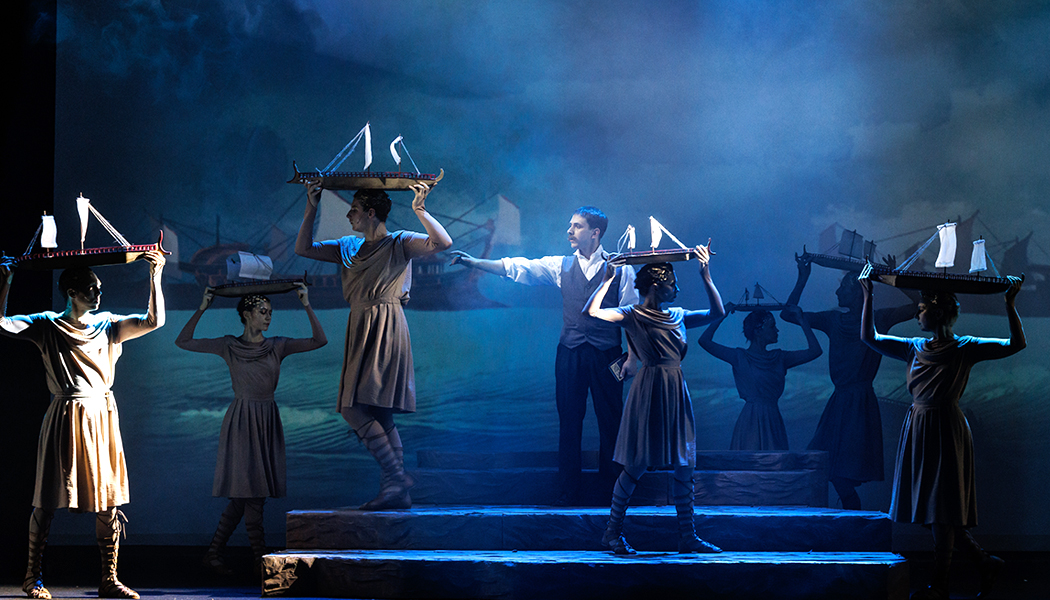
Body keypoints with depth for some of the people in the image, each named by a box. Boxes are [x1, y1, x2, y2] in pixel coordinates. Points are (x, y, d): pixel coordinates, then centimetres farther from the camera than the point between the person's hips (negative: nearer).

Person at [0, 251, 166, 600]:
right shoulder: (47, 326, 3)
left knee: (110, 498, 1)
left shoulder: (108, 324, 10)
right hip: (65, 418, -3)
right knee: (48, 499, -1)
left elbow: (153, 321, 0)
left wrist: (155, 276, -7)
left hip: (102, 416, 3)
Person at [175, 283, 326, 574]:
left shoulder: (277, 346, 8)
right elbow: (183, 342, -1)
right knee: (250, 492, -8)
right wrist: (202, 309, -7)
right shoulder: (229, 346, 0)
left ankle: (213, 555, 10)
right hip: (242, 420, -4)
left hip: (268, 421, 4)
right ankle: (261, 559, -3)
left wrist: (306, 306, -3)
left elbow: (319, 340, 3)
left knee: (243, 495, 2)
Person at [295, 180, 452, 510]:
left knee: (355, 408, -18)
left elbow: (443, 242, -15)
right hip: (361, 331, 8)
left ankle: (396, 476, -17)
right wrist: (311, 209, 13)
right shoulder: (349, 247, 19)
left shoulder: (398, 243, -2)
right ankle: (396, 492, 5)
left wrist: (419, 210, -21)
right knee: (379, 416, 5)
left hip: (385, 331, -8)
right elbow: (303, 248, 21)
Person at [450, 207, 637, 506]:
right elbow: (517, 267, 3)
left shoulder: (620, 268, 2)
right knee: (569, 421, 2)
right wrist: (473, 262, -6)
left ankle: (613, 489, 15)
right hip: (570, 352, 2)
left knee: (610, 420, 1)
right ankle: (568, 492, 9)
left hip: (606, 354, -2)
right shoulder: (562, 265, 9)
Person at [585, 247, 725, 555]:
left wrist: (706, 276, 8)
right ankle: (612, 532, 7)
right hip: (648, 392, -6)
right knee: (636, 465, -4)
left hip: (676, 394, 6)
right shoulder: (632, 315, -3)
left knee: (685, 466, 4)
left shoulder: (678, 316, 14)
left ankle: (687, 536, 10)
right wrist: (607, 280, -11)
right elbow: (591, 311, -14)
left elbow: (717, 312, 14)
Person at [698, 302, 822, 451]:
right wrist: (722, 316, -2)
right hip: (750, 421, -4)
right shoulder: (740, 357, 0)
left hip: (773, 422, 4)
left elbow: (815, 351, 11)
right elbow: (705, 341, -7)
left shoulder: (779, 358, 12)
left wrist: (800, 320, 12)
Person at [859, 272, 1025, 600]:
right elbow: (869, 337, 15)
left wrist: (1009, 304, -18)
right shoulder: (915, 348, 11)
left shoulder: (964, 348, -5)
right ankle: (985, 561, 21)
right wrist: (868, 297, 9)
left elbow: (1017, 344, -9)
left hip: (947, 431, -7)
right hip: (918, 430, 7)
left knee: (942, 509, -4)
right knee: (930, 507, 8)